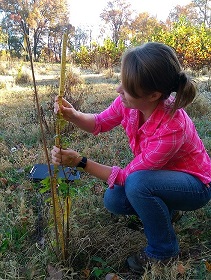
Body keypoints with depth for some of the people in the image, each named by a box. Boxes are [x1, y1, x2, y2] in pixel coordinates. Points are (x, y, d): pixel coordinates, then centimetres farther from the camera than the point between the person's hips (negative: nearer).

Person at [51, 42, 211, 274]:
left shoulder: (172, 128, -38)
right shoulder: (129, 101, -20)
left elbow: (126, 176, -29)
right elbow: (99, 123, -2)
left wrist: (79, 162, -29)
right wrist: (73, 115, -23)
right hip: (159, 176, 6)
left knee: (137, 183, -33)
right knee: (113, 200, -11)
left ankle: (164, 251, -7)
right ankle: (162, 209, 17)